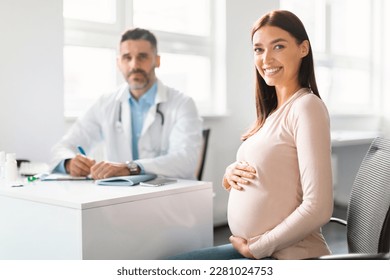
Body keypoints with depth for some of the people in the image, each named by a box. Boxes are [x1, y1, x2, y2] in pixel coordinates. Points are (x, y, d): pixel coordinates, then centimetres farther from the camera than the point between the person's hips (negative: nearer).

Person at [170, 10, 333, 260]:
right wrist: (231, 173, -2)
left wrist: (256, 248, -14)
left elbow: (318, 208, -21)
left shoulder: (306, 106, -15)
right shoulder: (272, 112, 10)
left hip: (289, 256, -8)